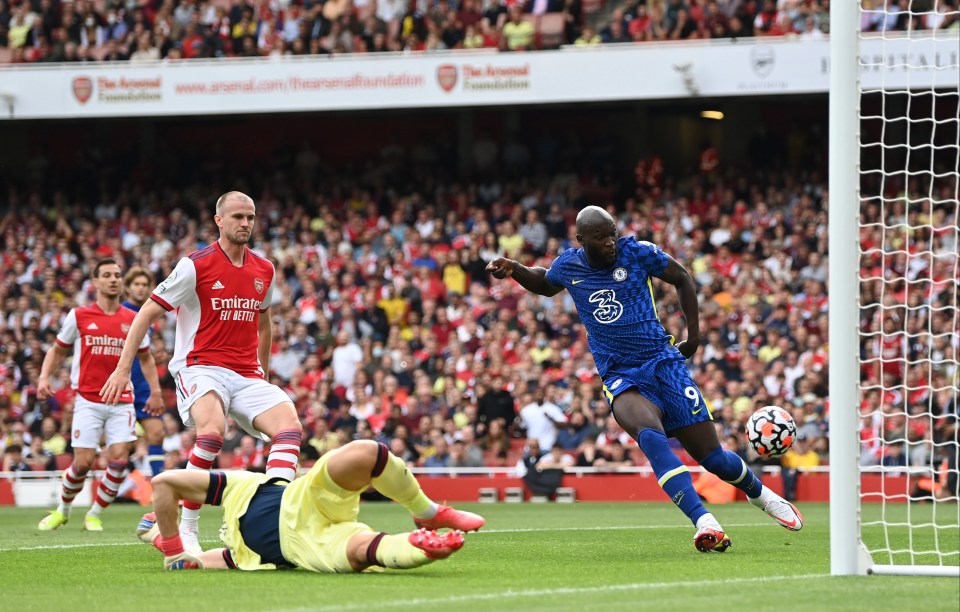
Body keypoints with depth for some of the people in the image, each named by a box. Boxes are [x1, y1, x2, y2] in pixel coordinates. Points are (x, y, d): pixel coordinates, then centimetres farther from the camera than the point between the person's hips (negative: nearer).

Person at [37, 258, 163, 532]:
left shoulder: (134, 320, 6)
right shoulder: (78, 316, 1)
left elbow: (146, 357, 18)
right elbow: (58, 350, 12)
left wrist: (155, 390, 8)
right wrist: (44, 377, -3)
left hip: (121, 401, 2)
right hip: (88, 401, -2)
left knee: (119, 458, -11)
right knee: (83, 463, -7)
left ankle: (94, 515, 7)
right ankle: (62, 510, 19)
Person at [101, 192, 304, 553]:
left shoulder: (264, 271, 11)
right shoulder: (195, 266, -6)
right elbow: (147, 313, -3)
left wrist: (264, 372, 33)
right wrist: (123, 368, -8)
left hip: (247, 374, 6)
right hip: (200, 368, -6)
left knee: (290, 425, -18)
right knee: (213, 429, -34)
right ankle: (186, 530, -26)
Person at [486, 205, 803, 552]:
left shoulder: (637, 253, -3)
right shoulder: (568, 266, 5)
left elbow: (682, 279, 11)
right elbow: (544, 285, 28)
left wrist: (693, 333, 8)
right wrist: (514, 269, 9)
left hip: (664, 364, 0)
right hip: (620, 378, 0)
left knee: (714, 459, -1)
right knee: (651, 435, -34)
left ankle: (758, 492, 35)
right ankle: (704, 523, -40)